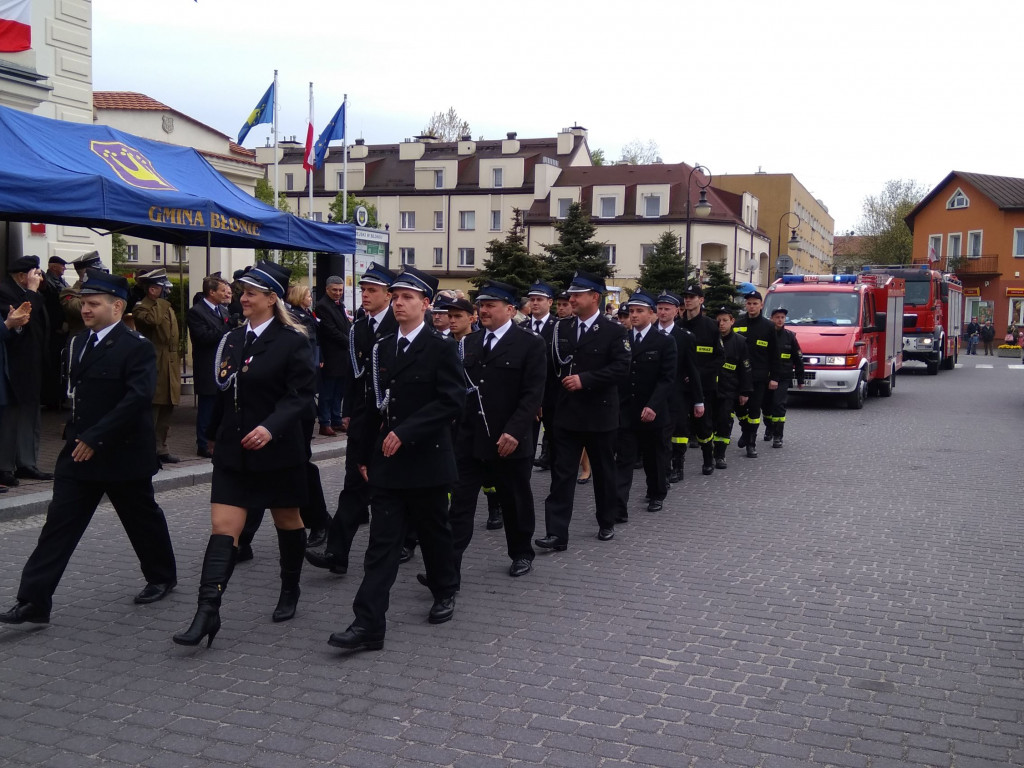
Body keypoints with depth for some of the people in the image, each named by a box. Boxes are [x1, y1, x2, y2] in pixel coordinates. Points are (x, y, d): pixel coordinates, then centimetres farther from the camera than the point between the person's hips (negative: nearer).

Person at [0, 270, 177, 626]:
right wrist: (74, 433, 7)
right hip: (78, 452, 6)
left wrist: (96, 438, -24)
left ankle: (162, 577, 33)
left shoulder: (137, 348, -14)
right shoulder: (78, 343, 10)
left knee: (143, 519, 12)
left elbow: (137, 398, -24)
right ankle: (34, 601, 2)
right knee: (58, 525, 1)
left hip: (123, 454, -6)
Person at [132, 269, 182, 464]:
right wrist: (160, 301, -17)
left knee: (167, 410, 12)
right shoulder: (141, 308, -9)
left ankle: (161, 449, 21)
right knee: (151, 411, -7)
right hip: (154, 368, -9)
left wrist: (177, 357, 23)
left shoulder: (167, 308, 19)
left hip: (170, 367, 9)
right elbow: (153, 319, -32)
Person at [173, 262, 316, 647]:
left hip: (277, 450, -4)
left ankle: (290, 592, 33)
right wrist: (214, 434, 24)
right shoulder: (233, 340, 9)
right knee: (223, 528, -5)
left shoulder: (292, 341, -9)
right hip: (233, 451, 5)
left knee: (287, 521, 14)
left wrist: (271, 427, -28)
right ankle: (208, 611, -8)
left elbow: (300, 396, -15)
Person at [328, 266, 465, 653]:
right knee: (382, 542, -1)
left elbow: (451, 401, -17)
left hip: (426, 459, -4)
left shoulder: (441, 348, -7)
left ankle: (445, 592, 37)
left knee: (434, 532, 13)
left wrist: (405, 432, -23)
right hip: (387, 462, 4)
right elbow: (375, 405, 15)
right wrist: (364, 455, 14)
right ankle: (368, 624, -3)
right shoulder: (382, 349, 11)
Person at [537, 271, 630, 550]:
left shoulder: (614, 331, -6)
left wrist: (585, 379, -22)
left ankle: (607, 523, 30)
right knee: (562, 473, -2)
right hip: (566, 413, 3)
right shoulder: (562, 329, 8)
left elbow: (621, 367, -16)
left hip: (600, 414, -3)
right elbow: (552, 364, 12)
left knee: (603, 472, 12)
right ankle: (557, 533, -3)